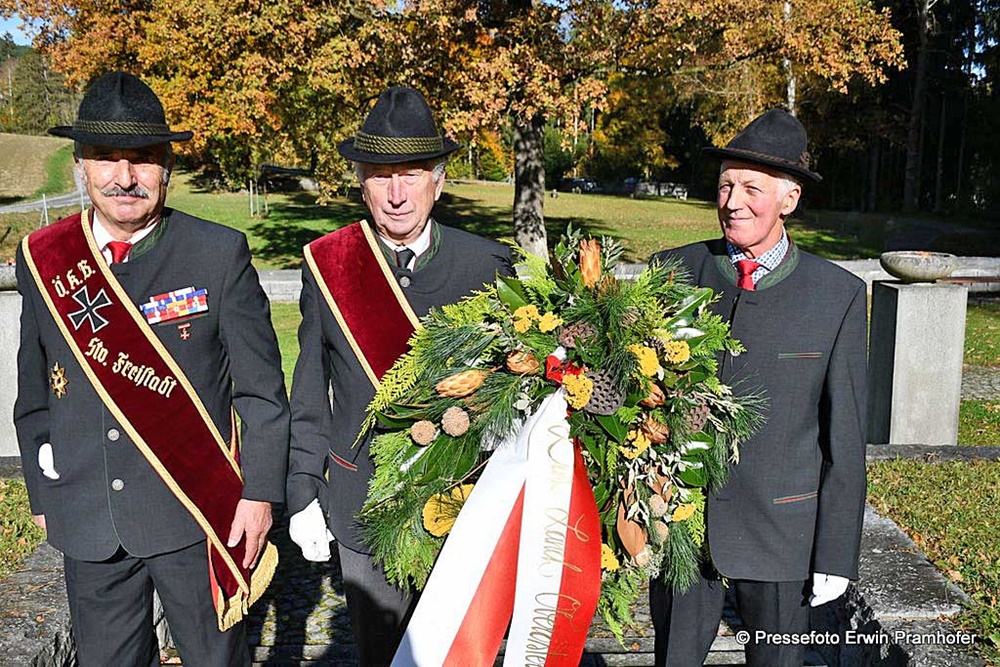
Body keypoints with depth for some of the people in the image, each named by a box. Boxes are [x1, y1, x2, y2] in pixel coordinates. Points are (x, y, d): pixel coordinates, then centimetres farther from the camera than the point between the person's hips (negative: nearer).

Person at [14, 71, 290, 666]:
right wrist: (42, 494, 13)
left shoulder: (220, 253, -9)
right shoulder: (42, 259, 1)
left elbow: (262, 389, -7)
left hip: (199, 515, -3)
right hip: (87, 521, 3)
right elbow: (35, 394, 10)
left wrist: (260, 493, -9)